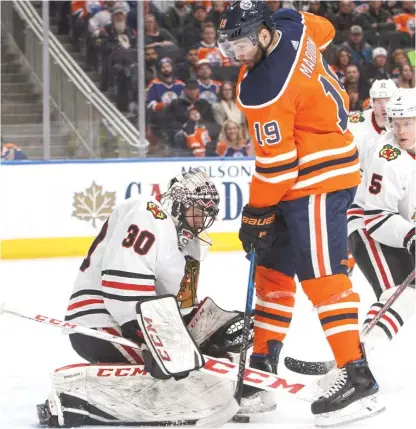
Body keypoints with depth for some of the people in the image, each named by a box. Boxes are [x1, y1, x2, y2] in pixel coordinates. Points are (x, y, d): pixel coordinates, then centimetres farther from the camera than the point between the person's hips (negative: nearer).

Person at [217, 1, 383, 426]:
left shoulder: (262, 90, -26)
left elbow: (275, 161, -21)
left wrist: (256, 213, -10)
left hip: (318, 180, -11)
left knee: (322, 274, -14)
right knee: (273, 267, 15)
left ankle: (357, 377, -18)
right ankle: (263, 360, 24)